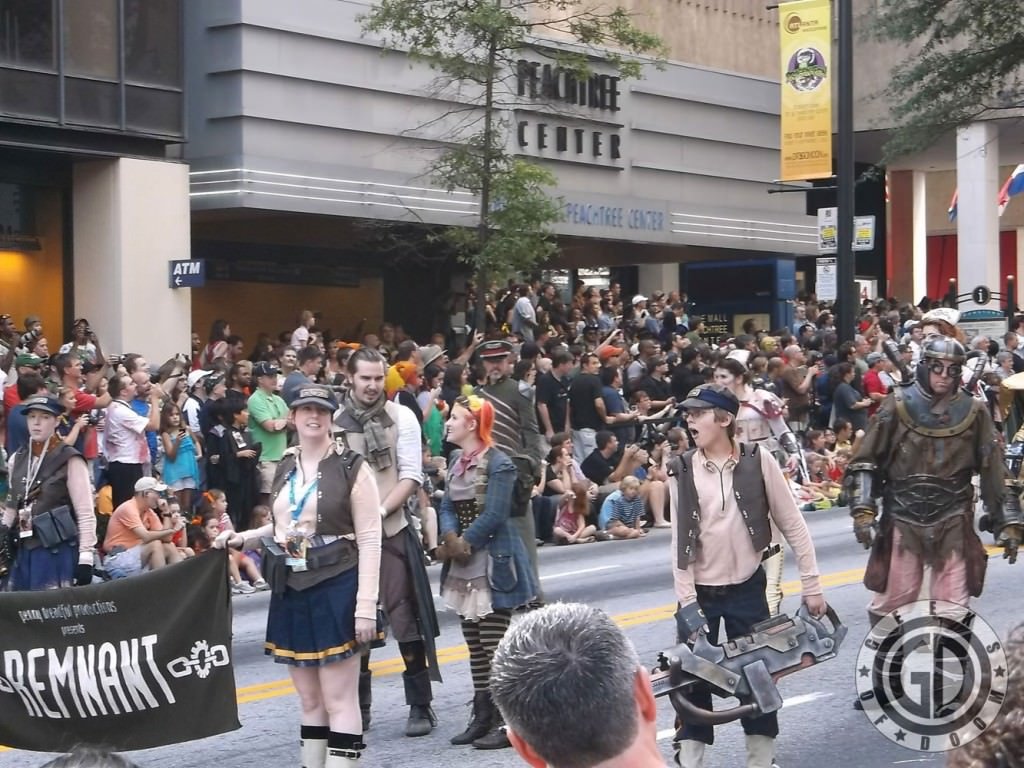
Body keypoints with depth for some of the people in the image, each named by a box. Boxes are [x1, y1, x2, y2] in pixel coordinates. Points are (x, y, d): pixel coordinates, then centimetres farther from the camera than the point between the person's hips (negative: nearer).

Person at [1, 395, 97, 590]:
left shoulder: (69, 460, -6)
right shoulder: (17, 460, 12)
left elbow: (86, 513, -9)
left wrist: (86, 558, -14)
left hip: (58, 553, -6)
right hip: (24, 553, 6)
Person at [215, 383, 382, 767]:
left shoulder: (352, 468, -8)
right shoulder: (285, 467, 11)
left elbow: (369, 540, -11)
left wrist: (366, 606, -16)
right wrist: (245, 537, 12)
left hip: (336, 589, -6)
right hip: (292, 591, 6)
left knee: (338, 699, -5)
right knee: (309, 699, 11)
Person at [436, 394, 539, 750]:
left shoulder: (498, 463, -13)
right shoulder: (456, 460, 10)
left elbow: (493, 515, -18)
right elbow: (447, 507, 8)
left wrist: (463, 543, -12)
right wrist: (450, 539, -11)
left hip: (493, 562, -8)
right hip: (463, 565, 8)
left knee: (495, 646, -6)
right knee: (474, 646, 12)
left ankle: (504, 721, -1)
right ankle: (482, 717, 19)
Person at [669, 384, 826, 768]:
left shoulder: (758, 461, -8)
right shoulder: (682, 470, -5)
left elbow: (793, 526, -3)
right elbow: (680, 540, -3)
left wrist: (811, 586, -5)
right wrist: (687, 603, -8)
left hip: (747, 589, -1)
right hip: (699, 593, 1)